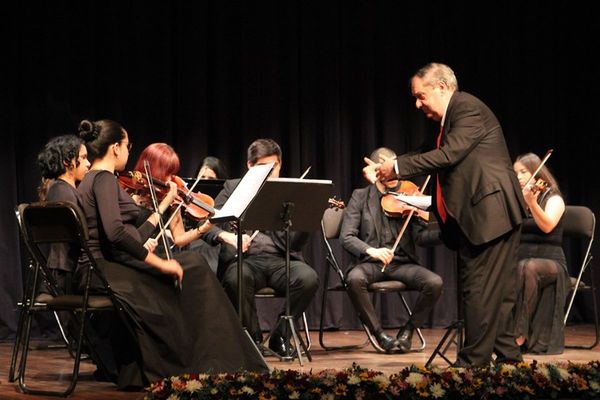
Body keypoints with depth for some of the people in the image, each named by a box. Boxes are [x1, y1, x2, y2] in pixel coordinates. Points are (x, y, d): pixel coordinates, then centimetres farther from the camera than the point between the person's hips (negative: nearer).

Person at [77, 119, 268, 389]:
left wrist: (163, 206, 26)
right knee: (192, 268, -6)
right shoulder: (104, 179, -10)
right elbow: (115, 233, -26)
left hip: (98, 272, 10)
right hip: (111, 270, -10)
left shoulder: (89, 182, 20)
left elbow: (133, 237, 19)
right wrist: (159, 262, -21)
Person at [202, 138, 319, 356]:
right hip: (245, 259, -1)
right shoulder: (233, 187, 12)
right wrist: (227, 236, -20)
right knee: (237, 279, -36)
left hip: (280, 260, 1)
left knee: (309, 278, -30)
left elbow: (296, 242, 0)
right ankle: (253, 337, -12)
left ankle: (280, 336, -7)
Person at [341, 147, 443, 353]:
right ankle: (379, 333, -15)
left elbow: (420, 236, -1)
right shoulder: (360, 197, 5)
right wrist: (370, 250, -25)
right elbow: (346, 237, -5)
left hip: (402, 263, 2)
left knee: (435, 282, -26)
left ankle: (408, 330, -2)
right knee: (354, 279, -36)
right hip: (370, 263, -1)